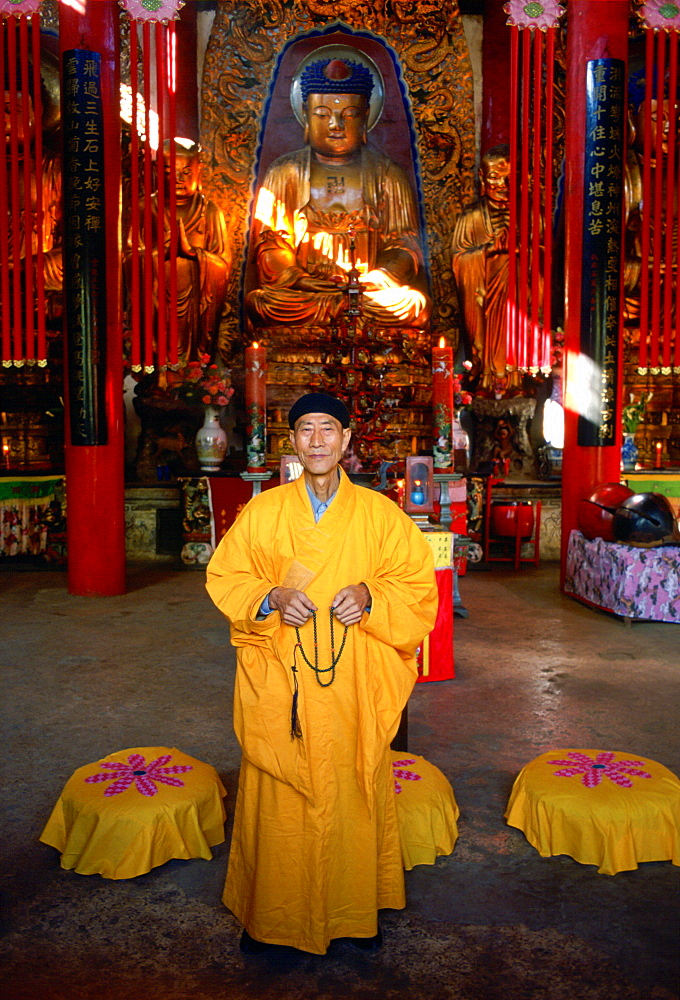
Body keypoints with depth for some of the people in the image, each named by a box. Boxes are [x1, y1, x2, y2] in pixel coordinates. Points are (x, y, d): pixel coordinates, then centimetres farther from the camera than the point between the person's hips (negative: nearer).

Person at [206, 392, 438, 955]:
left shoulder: (380, 514, 1)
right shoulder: (262, 512, 1)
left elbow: (418, 585, 4)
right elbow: (224, 577, 5)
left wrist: (370, 597, -15)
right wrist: (270, 600, -14)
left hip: (354, 685, 0)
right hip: (280, 682, 0)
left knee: (352, 792, 10)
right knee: (279, 798, 8)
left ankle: (356, 910, 32)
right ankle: (269, 912, 30)